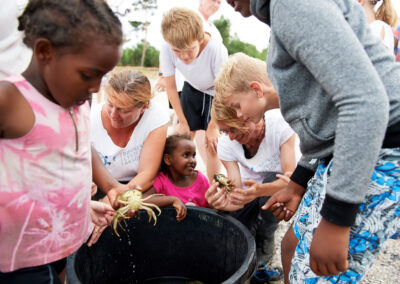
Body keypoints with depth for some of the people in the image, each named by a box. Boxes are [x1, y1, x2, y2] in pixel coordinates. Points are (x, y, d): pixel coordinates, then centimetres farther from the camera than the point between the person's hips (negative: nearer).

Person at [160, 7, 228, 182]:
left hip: (216, 93, -3)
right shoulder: (166, 50, -29)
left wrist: (213, 126, -16)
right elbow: (170, 87, -14)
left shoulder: (217, 50, -38)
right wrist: (183, 122, -8)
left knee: (212, 143, -9)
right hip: (192, 89, 3)